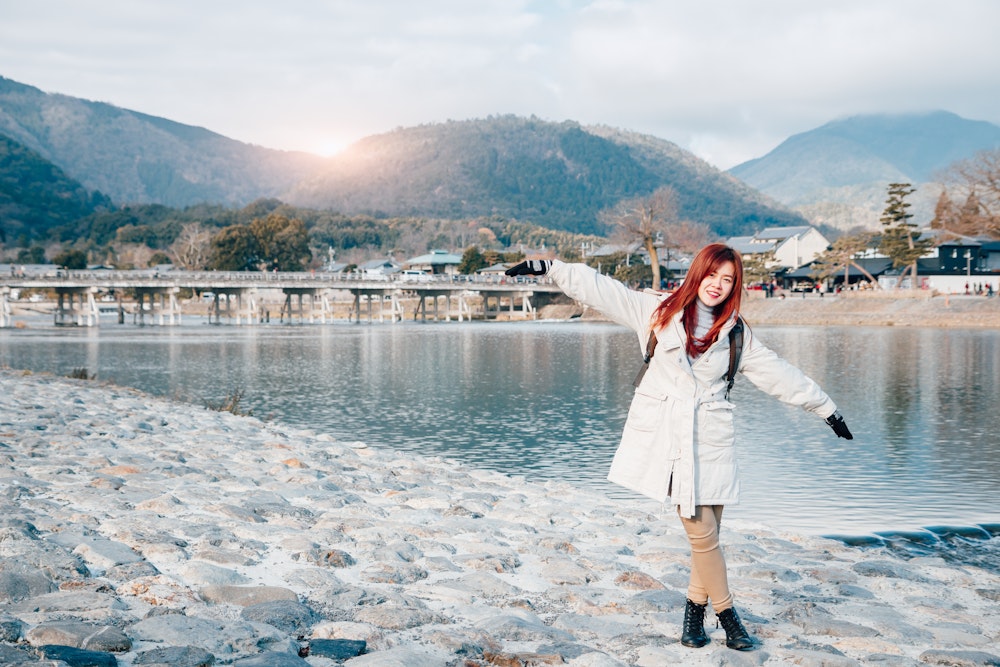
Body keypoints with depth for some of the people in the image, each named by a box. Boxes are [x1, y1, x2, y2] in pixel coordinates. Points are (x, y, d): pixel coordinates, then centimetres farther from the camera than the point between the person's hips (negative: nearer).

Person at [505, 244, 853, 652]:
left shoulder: (736, 335, 11)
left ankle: (695, 611, 18)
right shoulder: (658, 312, 5)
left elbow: (780, 375, 17)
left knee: (706, 533, 0)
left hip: (710, 441, 2)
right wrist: (549, 268, -1)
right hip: (665, 438, -2)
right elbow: (600, 289, 4)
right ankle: (727, 614, 10)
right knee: (702, 532, -6)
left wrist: (826, 409, 21)